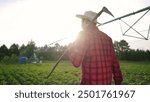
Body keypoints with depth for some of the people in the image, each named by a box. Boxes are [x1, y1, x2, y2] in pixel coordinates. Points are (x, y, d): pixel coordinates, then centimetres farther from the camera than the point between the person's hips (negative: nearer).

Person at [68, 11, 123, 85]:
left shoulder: (83, 35, -8)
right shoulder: (107, 37, 9)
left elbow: (76, 62, -16)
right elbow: (114, 61, 8)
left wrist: (71, 48, 3)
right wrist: (118, 80, 17)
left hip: (90, 83, -6)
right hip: (107, 83, 6)